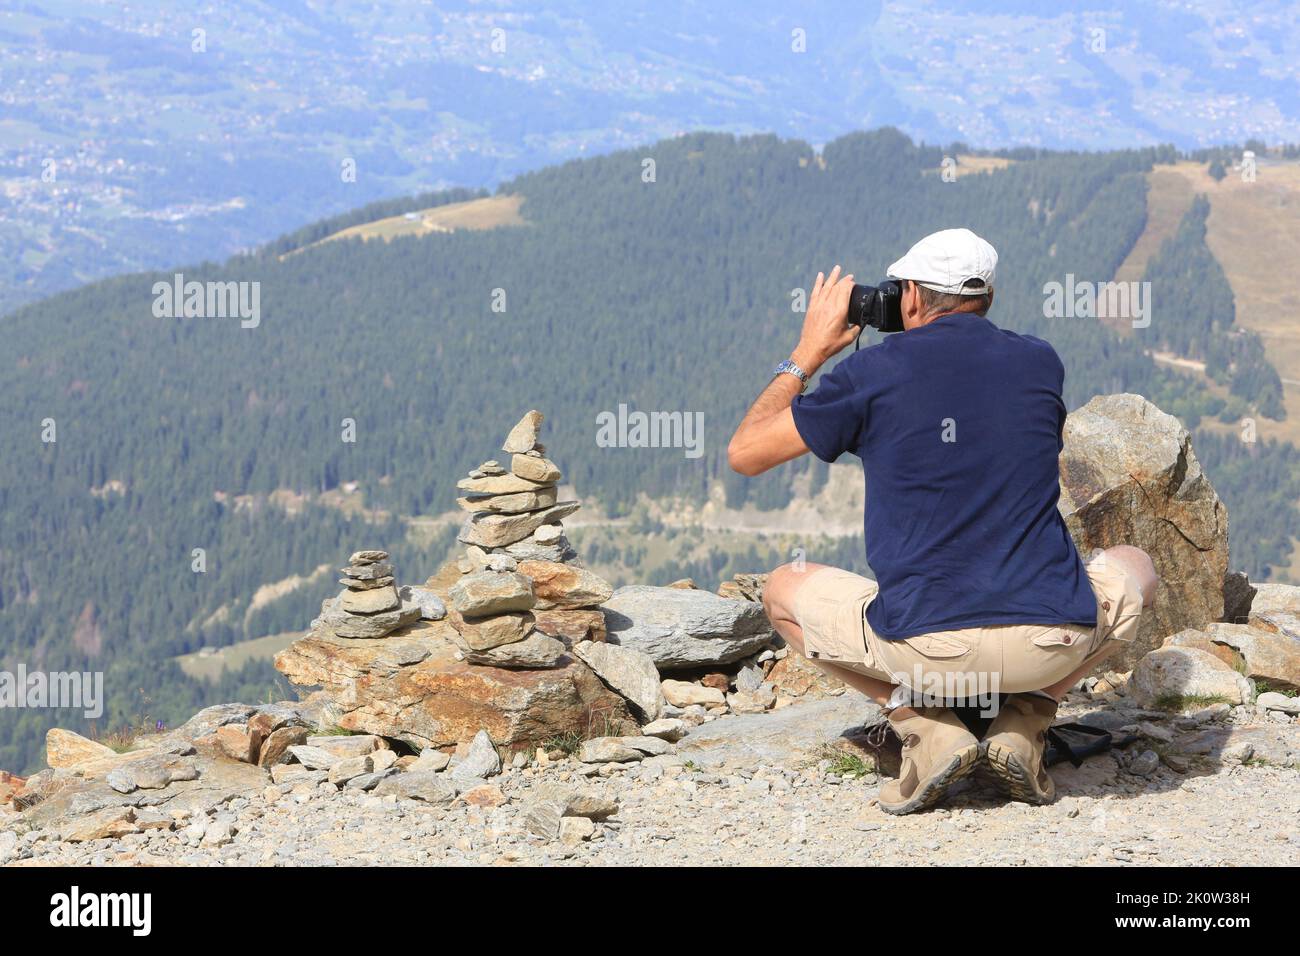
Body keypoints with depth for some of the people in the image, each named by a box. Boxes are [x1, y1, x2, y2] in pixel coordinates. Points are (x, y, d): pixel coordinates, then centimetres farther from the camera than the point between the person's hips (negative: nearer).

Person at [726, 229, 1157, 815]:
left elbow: (744, 454, 10)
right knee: (1133, 568, 35)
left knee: (784, 590, 25)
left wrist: (806, 356, 23)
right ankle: (1023, 725, 13)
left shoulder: (873, 373, 0)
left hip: (928, 647, -2)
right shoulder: (1040, 363, 9)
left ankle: (927, 730, 5)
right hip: (1054, 645, 2)